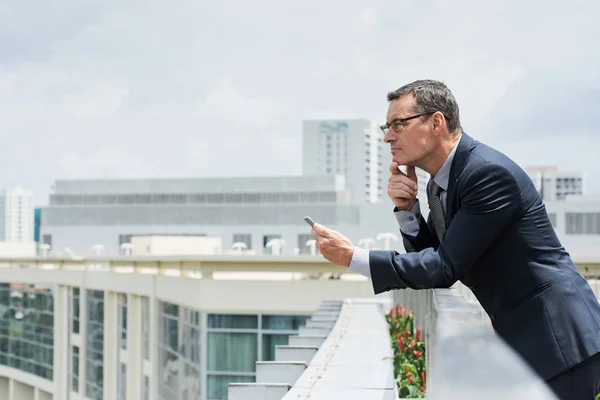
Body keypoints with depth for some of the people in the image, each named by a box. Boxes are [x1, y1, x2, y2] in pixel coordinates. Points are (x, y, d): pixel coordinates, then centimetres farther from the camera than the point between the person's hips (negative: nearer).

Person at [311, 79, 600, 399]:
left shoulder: (489, 172, -19)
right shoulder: (439, 183, 9)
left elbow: (446, 267, -21)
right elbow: (430, 257, 13)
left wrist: (351, 257, -21)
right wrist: (406, 208, -4)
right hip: (522, 337, 9)